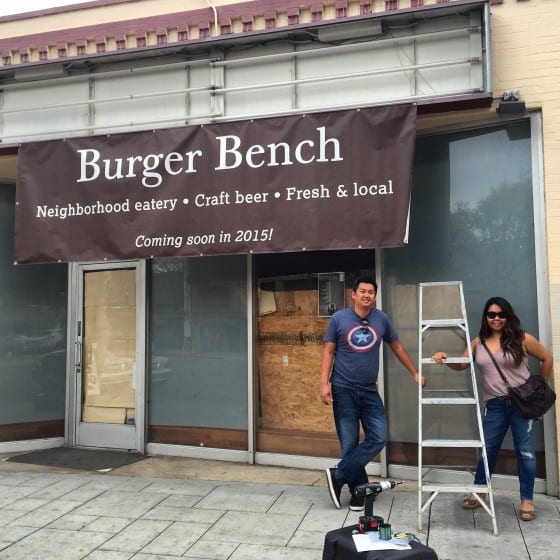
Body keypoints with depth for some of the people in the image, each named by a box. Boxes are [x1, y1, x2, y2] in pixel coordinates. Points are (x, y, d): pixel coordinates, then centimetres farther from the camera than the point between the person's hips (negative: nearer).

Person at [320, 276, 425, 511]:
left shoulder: (382, 319, 4)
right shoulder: (339, 318, -3)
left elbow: (397, 346, 16)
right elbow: (328, 352, -1)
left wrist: (415, 373, 17)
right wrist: (324, 383, -9)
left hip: (369, 391, 3)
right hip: (343, 389, -3)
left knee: (378, 438, -5)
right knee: (349, 443, 1)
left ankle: (338, 476, 5)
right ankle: (359, 490, 17)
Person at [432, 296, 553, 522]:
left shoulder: (522, 339, -5)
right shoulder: (478, 342, 4)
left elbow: (547, 359, 6)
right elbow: (461, 365, 9)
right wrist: (445, 359, -11)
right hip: (495, 404, 3)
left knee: (525, 451, 5)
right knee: (487, 449, 10)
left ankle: (527, 500, 18)